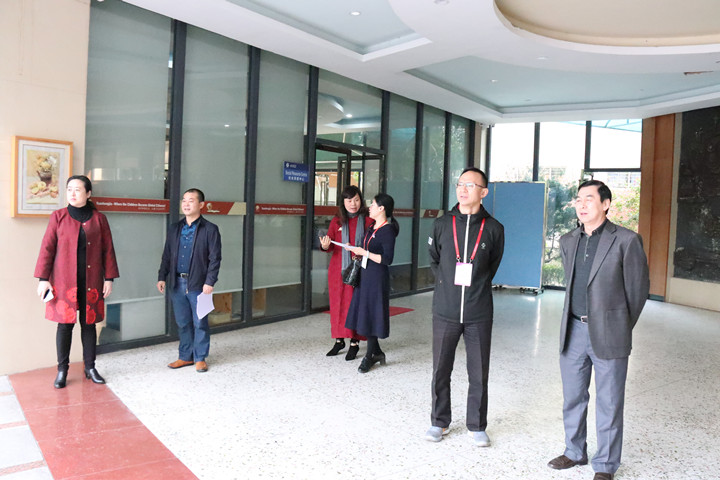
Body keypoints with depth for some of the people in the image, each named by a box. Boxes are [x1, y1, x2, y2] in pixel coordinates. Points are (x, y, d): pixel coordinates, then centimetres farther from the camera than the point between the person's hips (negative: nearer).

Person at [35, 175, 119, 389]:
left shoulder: (99, 219, 5)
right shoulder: (58, 217, 2)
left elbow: (108, 250, 5)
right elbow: (47, 249, 1)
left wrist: (109, 278, 1)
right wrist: (43, 278, -4)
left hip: (91, 281, 1)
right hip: (64, 281, -1)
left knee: (89, 323, 8)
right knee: (65, 324, 3)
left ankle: (90, 367, 19)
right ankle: (62, 370, 16)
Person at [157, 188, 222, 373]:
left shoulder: (210, 229, -4)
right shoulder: (174, 229, 12)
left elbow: (214, 258, -7)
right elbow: (167, 255, 16)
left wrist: (209, 282, -13)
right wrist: (162, 277, 7)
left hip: (198, 284, -5)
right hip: (177, 283, 5)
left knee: (200, 323, 4)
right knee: (182, 323, 13)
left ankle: (200, 358, 17)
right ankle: (185, 357, 26)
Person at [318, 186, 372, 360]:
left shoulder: (368, 221, 0)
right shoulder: (337, 221, 7)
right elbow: (330, 246, 4)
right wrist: (325, 246, -18)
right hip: (338, 269, 3)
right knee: (337, 304, 8)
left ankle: (354, 342, 11)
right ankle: (339, 340, 21)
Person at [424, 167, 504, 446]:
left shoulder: (493, 229, -2)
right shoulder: (442, 224, 1)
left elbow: (493, 265, 13)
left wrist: (476, 287, 10)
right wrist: (447, 285, 9)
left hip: (479, 313, -1)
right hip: (445, 311, 1)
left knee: (479, 373, 9)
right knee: (440, 371, 10)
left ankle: (476, 426, 28)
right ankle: (440, 422, 29)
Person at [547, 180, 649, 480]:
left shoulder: (626, 241, -9)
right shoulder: (568, 241, 8)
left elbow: (638, 290, -2)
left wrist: (621, 328, 5)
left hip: (608, 335, -5)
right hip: (574, 331, 5)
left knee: (608, 404, 8)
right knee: (572, 398, 16)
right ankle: (575, 452, 35)